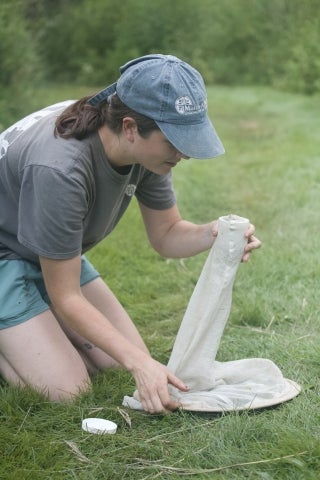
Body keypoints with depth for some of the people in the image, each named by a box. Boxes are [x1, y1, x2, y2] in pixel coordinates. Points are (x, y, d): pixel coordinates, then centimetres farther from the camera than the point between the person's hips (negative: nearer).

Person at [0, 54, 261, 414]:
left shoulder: (147, 148, -16)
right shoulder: (59, 170, -37)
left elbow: (166, 235, -2)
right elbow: (66, 299, -28)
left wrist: (214, 234, -24)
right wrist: (139, 364, -33)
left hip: (52, 253, 8)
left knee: (119, 365, 2)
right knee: (68, 390, -17)